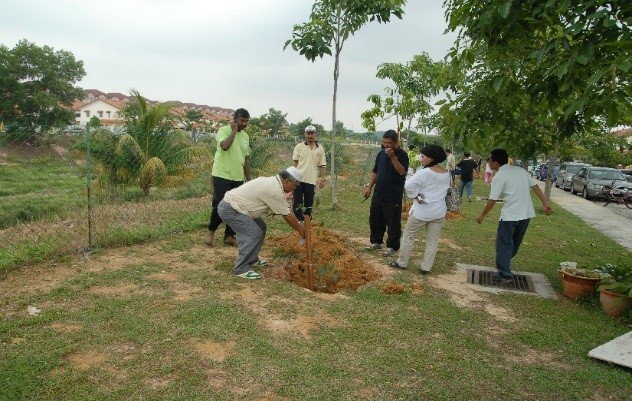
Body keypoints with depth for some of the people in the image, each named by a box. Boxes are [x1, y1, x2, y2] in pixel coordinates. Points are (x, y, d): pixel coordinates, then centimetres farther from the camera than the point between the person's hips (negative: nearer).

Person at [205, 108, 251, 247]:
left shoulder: (245, 136, 13)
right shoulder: (224, 130, -6)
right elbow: (224, 146, -28)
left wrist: (249, 179, 15)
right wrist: (234, 130, -16)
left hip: (238, 177, 6)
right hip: (222, 175, -6)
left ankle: (229, 236, 16)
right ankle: (211, 231, 16)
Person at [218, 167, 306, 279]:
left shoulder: (272, 181, 9)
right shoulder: (275, 190, -21)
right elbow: (287, 215, -13)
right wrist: (301, 230, -2)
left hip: (232, 204, 11)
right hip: (229, 209, -11)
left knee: (261, 227, 15)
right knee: (255, 234, -17)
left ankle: (252, 260, 25)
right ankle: (241, 269, -9)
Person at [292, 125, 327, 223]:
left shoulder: (320, 149, 7)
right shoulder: (299, 146, 3)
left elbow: (321, 166, 9)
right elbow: (294, 162, 2)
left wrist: (323, 179, 4)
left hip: (311, 180, 1)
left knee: (309, 203, 8)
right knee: (297, 202, -1)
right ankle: (299, 221, 6)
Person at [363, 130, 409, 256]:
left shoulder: (402, 154, -9)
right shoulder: (381, 153, 9)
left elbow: (402, 171, -24)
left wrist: (392, 157, -28)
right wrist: (369, 188, 12)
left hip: (393, 197, -6)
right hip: (378, 194, 7)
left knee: (393, 223, 1)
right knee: (375, 220, 15)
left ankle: (392, 246, 15)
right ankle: (376, 242, 30)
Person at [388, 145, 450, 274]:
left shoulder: (424, 173, -17)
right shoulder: (447, 174, 4)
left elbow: (408, 185, -26)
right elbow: (446, 190, 14)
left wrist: (415, 195, -12)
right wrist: (436, 198, 11)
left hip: (421, 211, -5)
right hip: (439, 211, 6)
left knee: (409, 236, 10)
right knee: (432, 240, 10)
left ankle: (401, 262, 19)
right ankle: (426, 267, 15)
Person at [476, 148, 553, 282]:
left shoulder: (499, 176, -10)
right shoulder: (520, 170, 10)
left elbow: (492, 200, -11)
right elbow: (535, 186, 7)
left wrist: (482, 215, 1)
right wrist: (545, 204, 8)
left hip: (510, 215, -7)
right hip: (526, 214, 7)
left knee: (504, 244, 5)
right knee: (514, 243, 19)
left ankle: (505, 275, 5)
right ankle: (504, 265, 33)